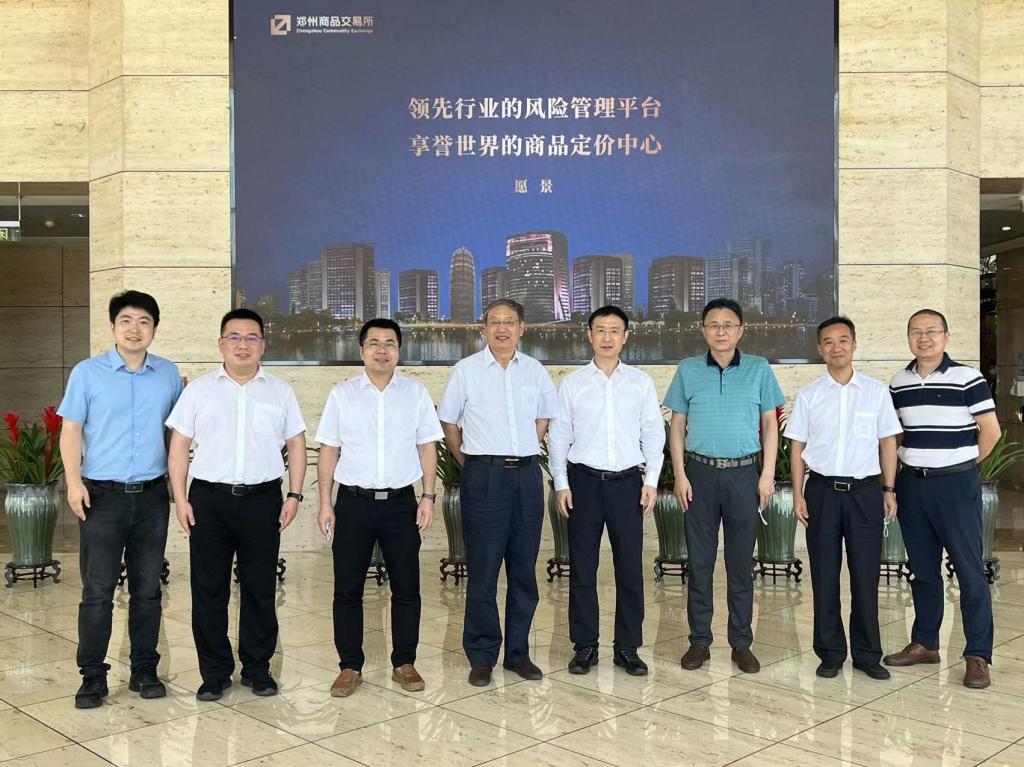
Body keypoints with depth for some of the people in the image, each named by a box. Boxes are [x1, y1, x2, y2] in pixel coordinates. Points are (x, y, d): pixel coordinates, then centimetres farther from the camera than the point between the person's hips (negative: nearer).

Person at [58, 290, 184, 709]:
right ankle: (92, 676, 11)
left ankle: (144, 670, 20)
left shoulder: (169, 374, 5)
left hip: (152, 496, 2)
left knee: (147, 589, 9)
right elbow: (71, 431, 1)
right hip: (103, 495, -2)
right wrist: (74, 481, -10)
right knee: (97, 591, 0)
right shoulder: (88, 373, 0)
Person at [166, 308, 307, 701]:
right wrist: (180, 499, -2)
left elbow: (296, 444, 10)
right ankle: (215, 672, 16)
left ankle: (257, 668, 20)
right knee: (208, 589, 4)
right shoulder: (199, 390, 6)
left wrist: (294, 495, 1)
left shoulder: (280, 391, 8)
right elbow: (179, 445, 5)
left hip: (262, 499, 0)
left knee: (260, 588, 7)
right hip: (209, 498, 0)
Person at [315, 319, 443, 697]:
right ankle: (350, 666, 16)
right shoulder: (342, 394, 4)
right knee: (347, 589, 4)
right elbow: (329, 450, 4)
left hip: (401, 501, 1)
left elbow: (427, 447, 6)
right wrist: (325, 503, 0)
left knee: (406, 588, 6)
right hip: (353, 501, 0)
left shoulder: (416, 392, 5)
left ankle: (404, 663, 19)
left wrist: (428, 497, -1)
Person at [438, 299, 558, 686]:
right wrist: (467, 460, 6)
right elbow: (448, 421, 8)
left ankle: (518, 652, 19)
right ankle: (482, 657, 9)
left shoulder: (534, 370, 9)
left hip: (527, 475, 3)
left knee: (524, 570, 8)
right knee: (483, 571, -1)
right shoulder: (467, 369, 0)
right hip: (484, 476, -3)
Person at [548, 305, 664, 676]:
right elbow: (559, 436, 4)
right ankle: (585, 647, 16)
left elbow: (654, 434, 6)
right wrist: (561, 484, -1)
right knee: (582, 568, 5)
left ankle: (627, 648, 16)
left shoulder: (641, 382, 5)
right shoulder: (572, 384, 4)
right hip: (584, 480, 0)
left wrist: (651, 481, 0)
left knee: (630, 567, 4)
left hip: (628, 481, 1)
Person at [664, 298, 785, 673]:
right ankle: (699, 640, 15)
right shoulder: (688, 370, 4)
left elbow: (769, 424, 6)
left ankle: (741, 643, 16)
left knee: (741, 561, 6)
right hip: (700, 472, 1)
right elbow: (677, 425, 6)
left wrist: (767, 474, -1)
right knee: (699, 561, 5)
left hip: (744, 473, 0)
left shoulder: (759, 369, 3)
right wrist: (680, 474, -2)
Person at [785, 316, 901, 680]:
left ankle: (867, 653, 17)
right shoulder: (808, 395, 3)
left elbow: (888, 443, 7)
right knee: (824, 575, 6)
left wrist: (889, 490, 3)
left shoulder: (877, 391, 3)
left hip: (865, 490, 0)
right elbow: (797, 447, 5)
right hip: (822, 490, 1)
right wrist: (798, 494, -1)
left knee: (865, 575, 4)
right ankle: (830, 653, 18)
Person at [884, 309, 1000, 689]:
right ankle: (925, 643, 24)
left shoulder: (967, 378, -7)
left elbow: (991, 430, -6)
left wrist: (963, 464, 2)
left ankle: (978, 656, 4)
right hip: (912, 484, 5)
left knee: (970, 569, -2)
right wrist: (913, 460, 10)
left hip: (955, 484, -5)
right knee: (923, 569, 13)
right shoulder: (898, 383, 8)